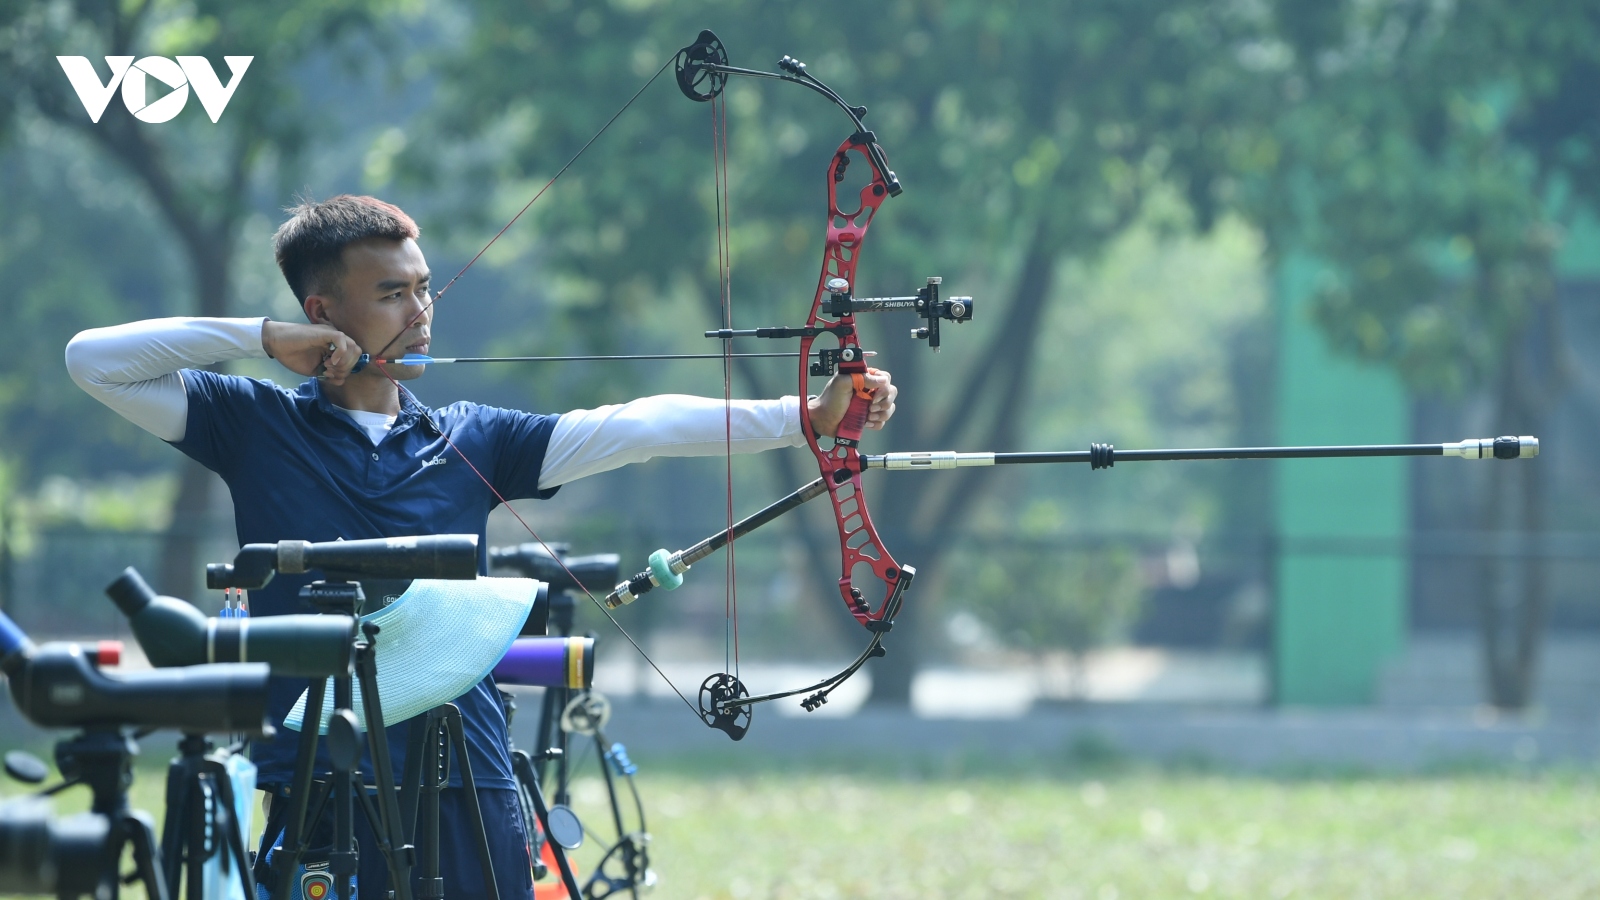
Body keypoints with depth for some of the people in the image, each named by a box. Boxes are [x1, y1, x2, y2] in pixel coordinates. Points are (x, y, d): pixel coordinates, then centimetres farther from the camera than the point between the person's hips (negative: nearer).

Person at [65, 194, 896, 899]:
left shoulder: (469, 441, 12)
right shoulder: (257, 426, 6)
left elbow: (636, 427, 3)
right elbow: (94, 361, 0)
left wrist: (804, 418, -7)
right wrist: (262, 337, -5)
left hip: (467, 796, 3)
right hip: (317, 792, -2)